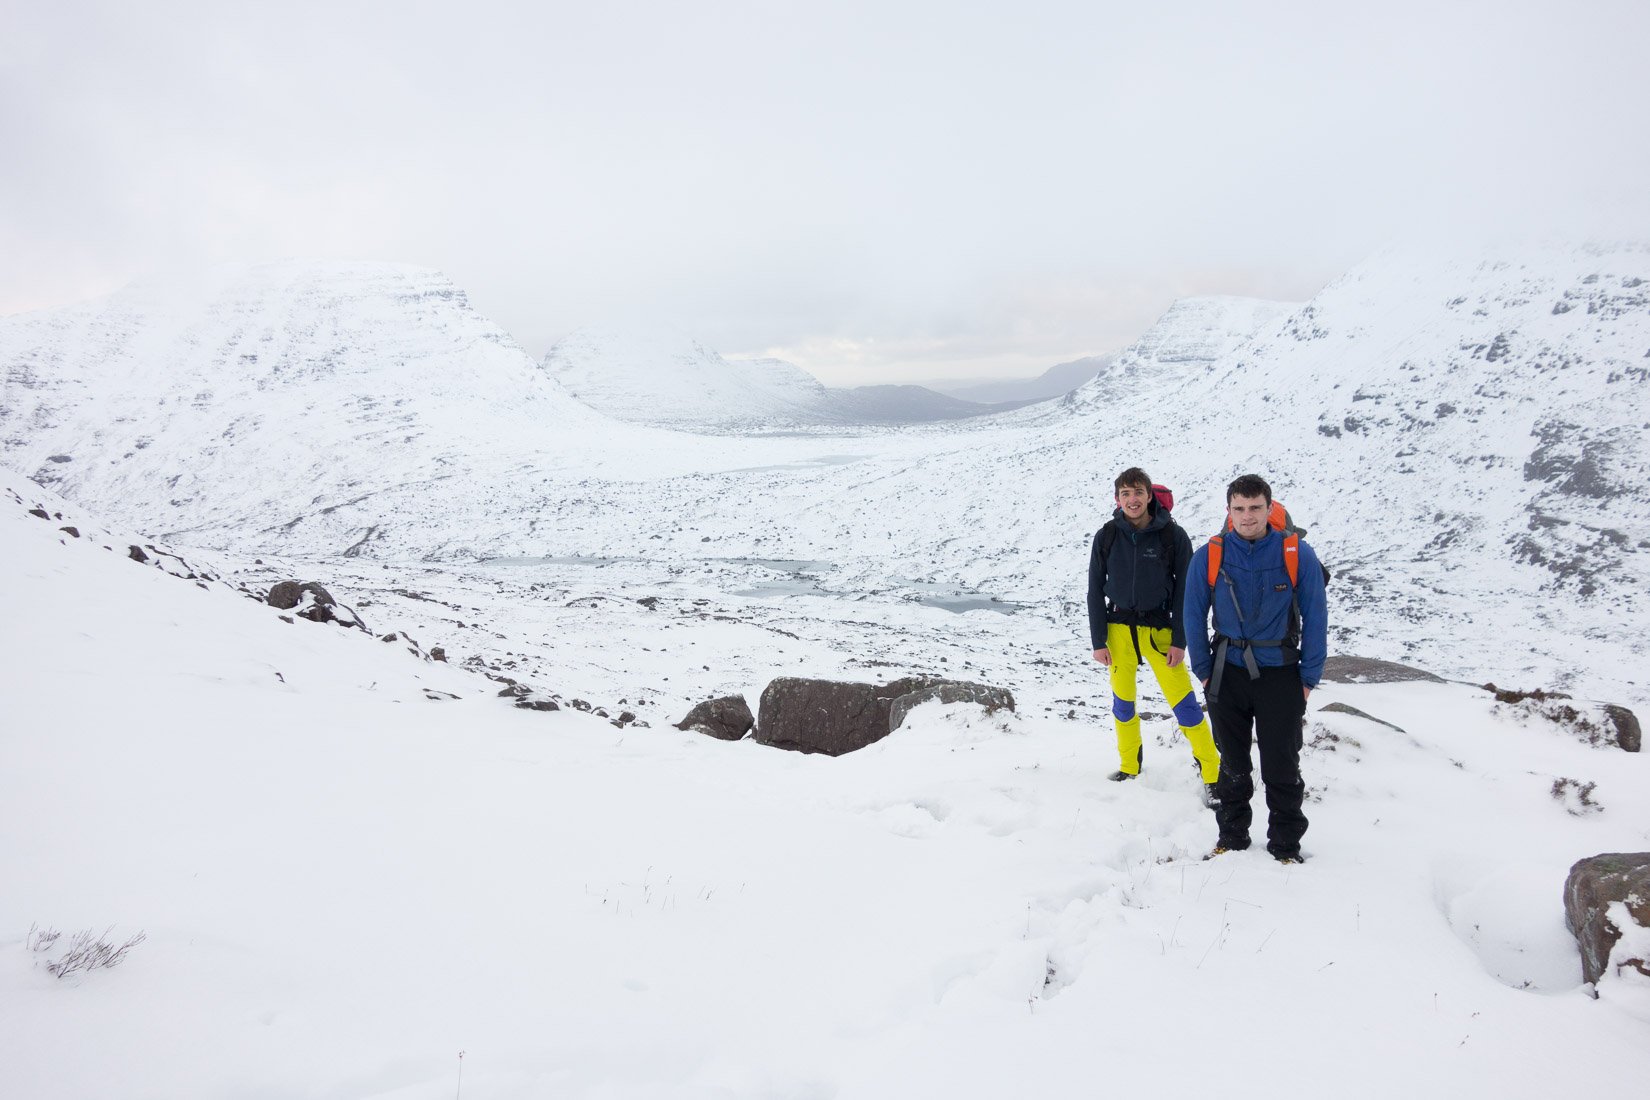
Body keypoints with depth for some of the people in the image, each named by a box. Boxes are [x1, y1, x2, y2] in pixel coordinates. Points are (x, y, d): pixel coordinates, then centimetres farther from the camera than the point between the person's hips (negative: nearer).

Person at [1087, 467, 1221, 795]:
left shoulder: (1173, 535, -7)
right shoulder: (1106, 537, -1)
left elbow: (1184, 590, -3)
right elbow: (1095, 590, 4)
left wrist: (1180, 640, -8)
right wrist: (1098, 641, 0)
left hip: (1159, 629, -2)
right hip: (1118, 629, 3)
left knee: (1184, 703, -6)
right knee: (1122, 701, 11)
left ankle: (1212, 772, 5)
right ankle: (1130, 765, 30)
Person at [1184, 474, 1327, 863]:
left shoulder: (1298, 555, -8)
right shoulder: (1209, 557, -5)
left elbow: (1316, 619, -2)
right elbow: (1194, 616, 5)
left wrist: (1309, 678, -4)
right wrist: (1204, 671, 3)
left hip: (1280, 674, -1)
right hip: (1228, 674, 2)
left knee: (1282, 767, 5)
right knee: (1233, 764, 13)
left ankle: (1286, 844, 20)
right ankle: (1232, 835, 29)